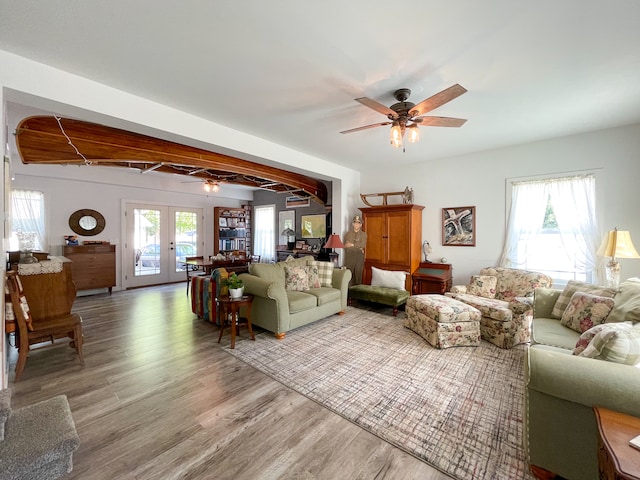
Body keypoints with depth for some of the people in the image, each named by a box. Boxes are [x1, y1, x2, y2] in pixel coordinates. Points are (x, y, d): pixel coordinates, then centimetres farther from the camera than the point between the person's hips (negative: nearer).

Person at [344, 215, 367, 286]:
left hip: (359, 257, 0)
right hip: (349, 256, 0)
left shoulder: (363, 234, 8)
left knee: (358, 274, 1)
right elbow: (345, 246, 1)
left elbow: (363, 245, -6)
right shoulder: (348, 233, 9)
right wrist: (358, 247, -3)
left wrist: (352, 245, -10)